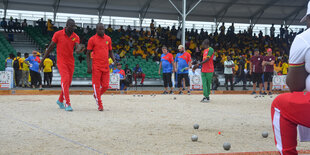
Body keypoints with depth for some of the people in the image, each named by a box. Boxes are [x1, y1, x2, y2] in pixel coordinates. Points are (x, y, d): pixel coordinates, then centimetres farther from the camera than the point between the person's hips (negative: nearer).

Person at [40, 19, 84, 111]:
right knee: (65, 79, -20)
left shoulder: (76, 37, 2)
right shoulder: (58, 34, -6)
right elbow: (50, 47, 1)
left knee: (68, 82, 11)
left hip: (71, 62, 5)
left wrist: (79, 49, -40)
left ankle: (60, 100, 33)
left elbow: (77, 47, -14)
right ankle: (67, 104, -22)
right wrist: (42, 60, 3)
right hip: (61, 61, -4)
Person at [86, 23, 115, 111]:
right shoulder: (92, 39, -3)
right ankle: (99, 105, 4)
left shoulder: (108, 39, 10)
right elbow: (88, 53, 0)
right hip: (96, 67, -4)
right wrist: (88, 66, -8)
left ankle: (96, 95, 32)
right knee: (96, 85, -3)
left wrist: (114, 61, 3)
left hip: (106, 66, 4)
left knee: (105, 86, 3)